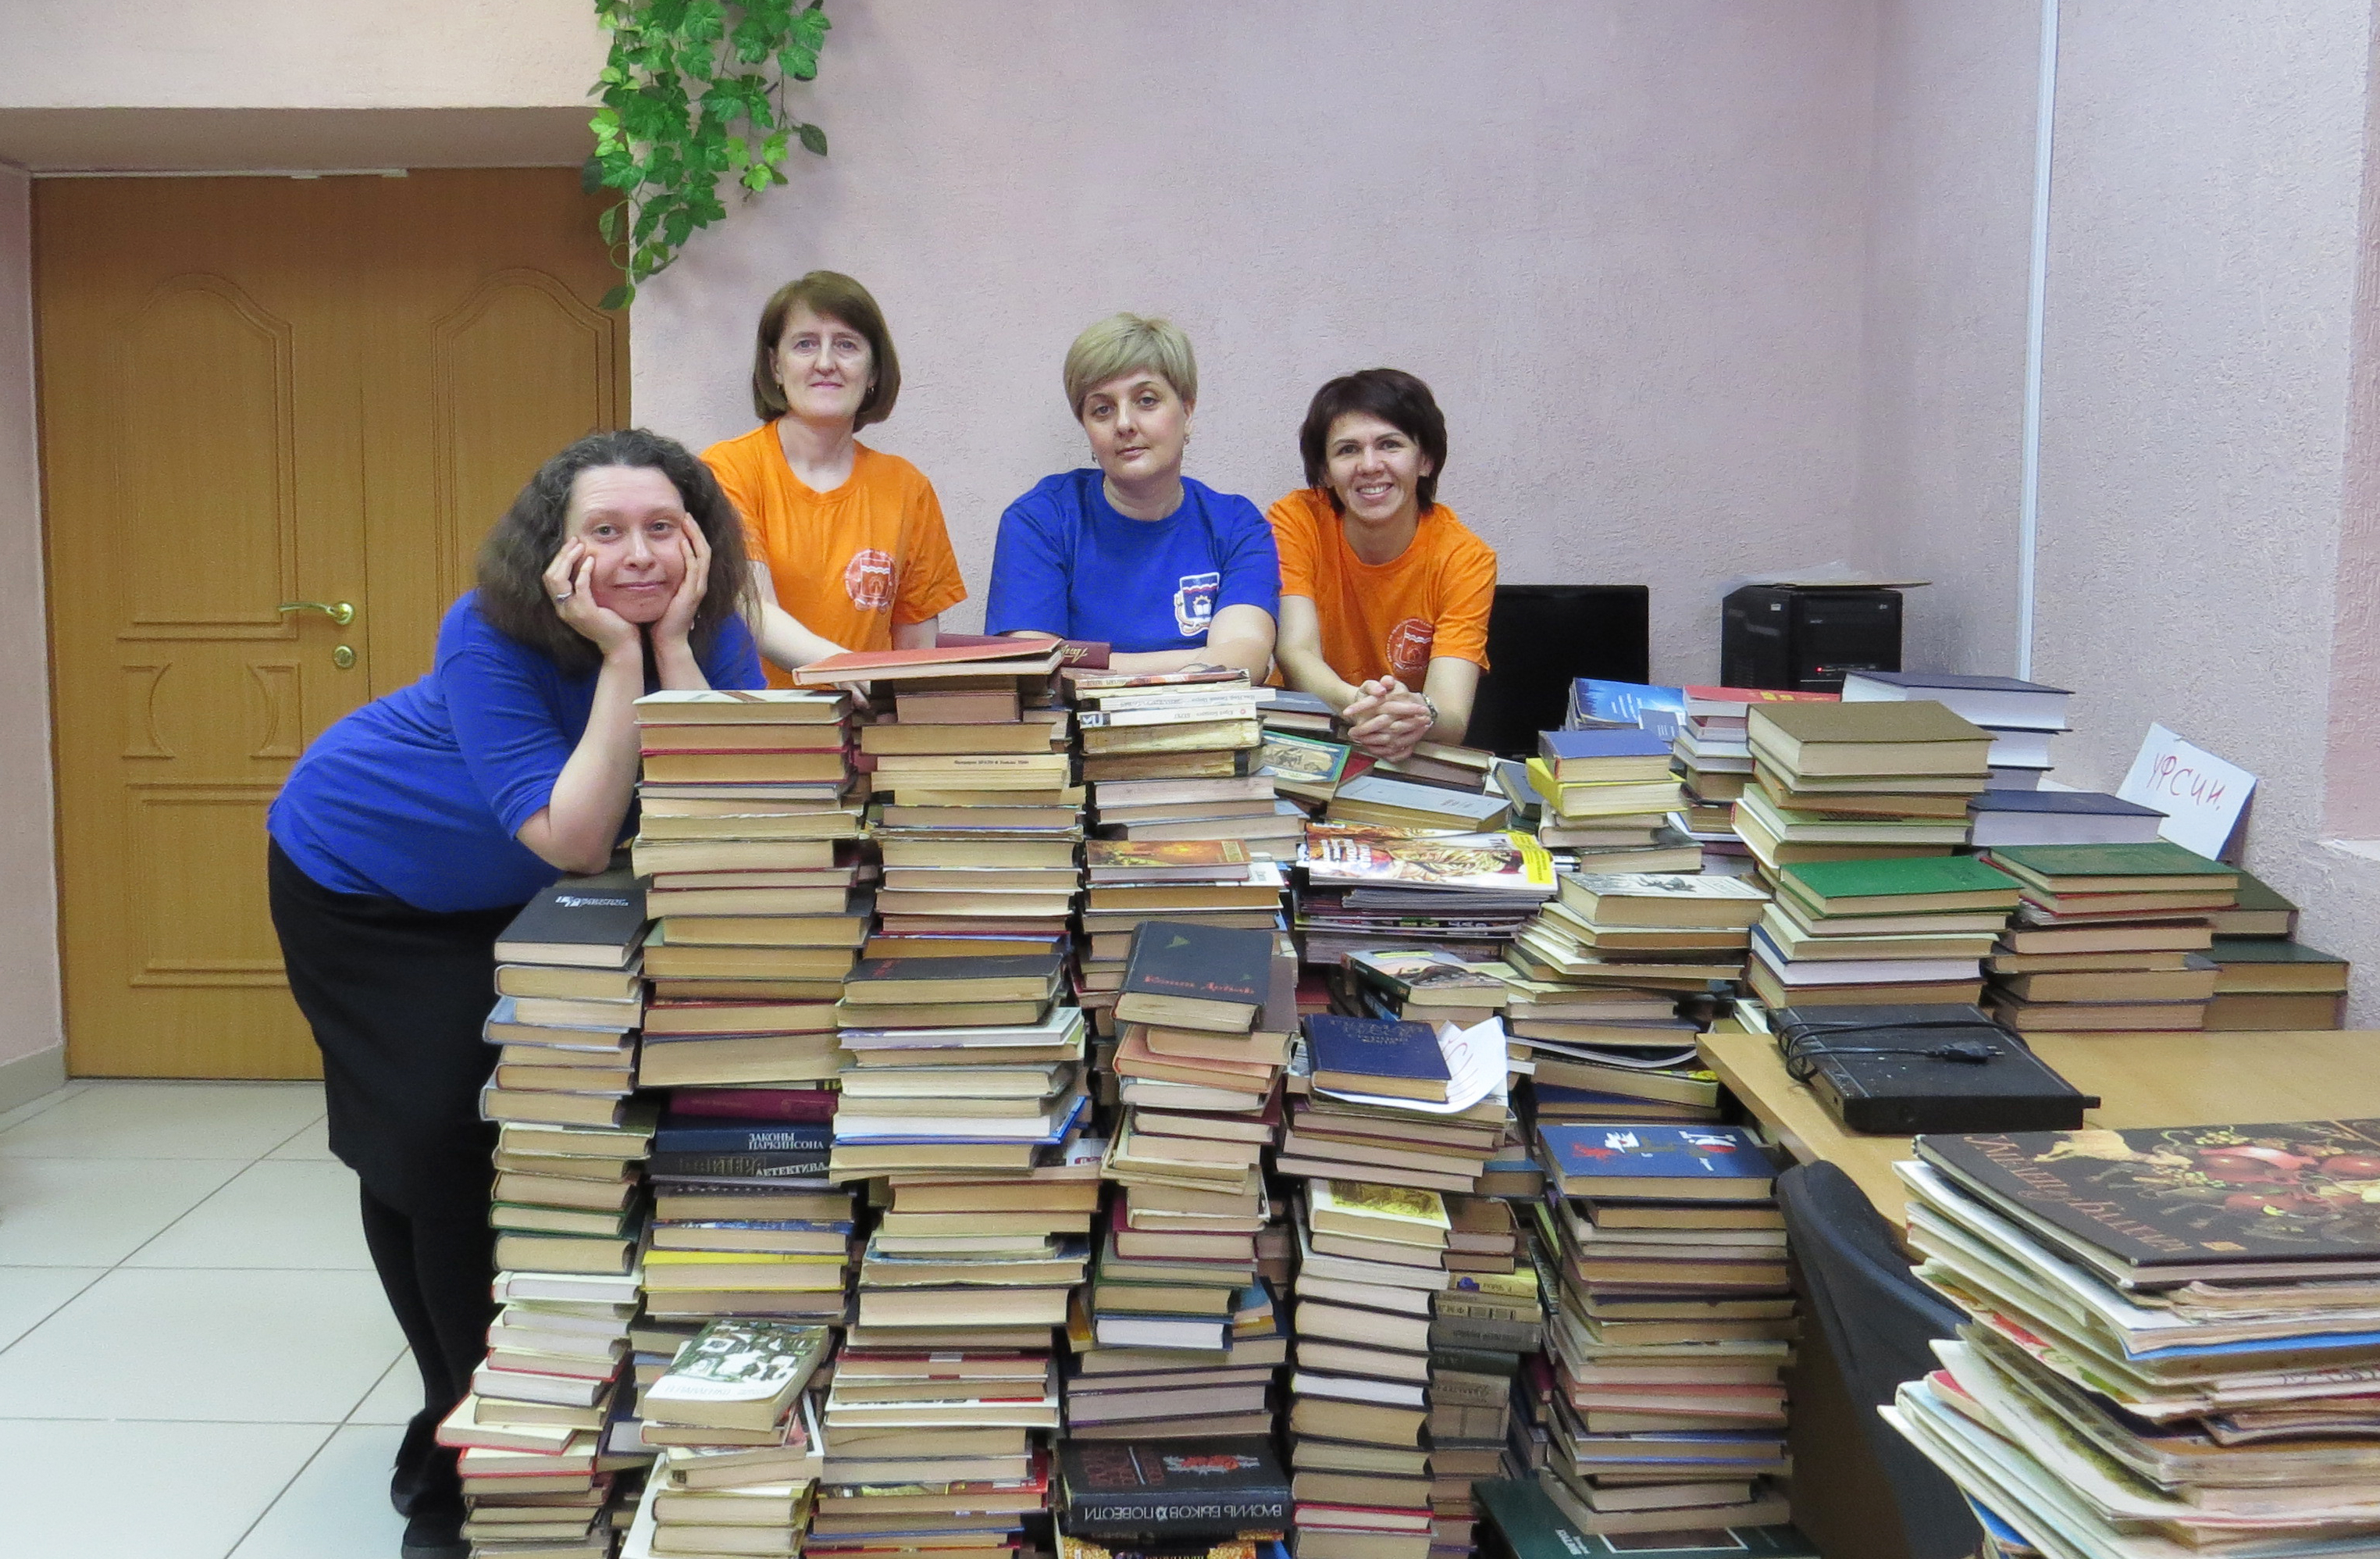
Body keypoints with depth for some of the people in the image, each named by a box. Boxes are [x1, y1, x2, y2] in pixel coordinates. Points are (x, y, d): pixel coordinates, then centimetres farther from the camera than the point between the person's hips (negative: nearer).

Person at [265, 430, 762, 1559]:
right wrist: (619, 659, -43)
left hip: (509, 896, 4)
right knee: (425, 1142, -3)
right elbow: (572, 840, -39)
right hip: (358, 880, -3)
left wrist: (669, 640, -39)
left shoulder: (708, 628, -22)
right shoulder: (489, 637, -34)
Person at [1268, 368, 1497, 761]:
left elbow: (1452, 718, -19)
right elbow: (1296, 654, -19)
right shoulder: (1295, 522, -7)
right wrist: (1354, 705, -40)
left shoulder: (1465, 558, -9)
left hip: (1419, 765, 0)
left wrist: (1419, 716, -42)